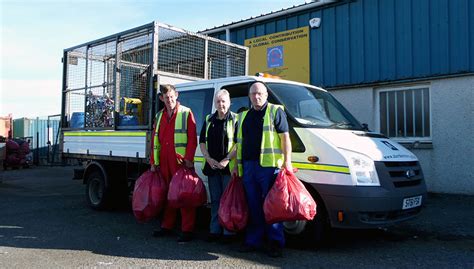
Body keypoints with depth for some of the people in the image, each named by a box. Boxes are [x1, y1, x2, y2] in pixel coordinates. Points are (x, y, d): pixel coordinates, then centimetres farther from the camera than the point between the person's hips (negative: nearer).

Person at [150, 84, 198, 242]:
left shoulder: (186, 113, -1)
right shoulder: (160, 116, 16)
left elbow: (192, 139, -7)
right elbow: (155, 139, 16)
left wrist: (189, 158, -14)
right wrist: (153, 161, 12)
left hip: (180, 160, -5)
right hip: (164, 162, 6)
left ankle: (187, 230, 1)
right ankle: (167, 226, 24)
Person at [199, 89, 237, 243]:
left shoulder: (235, 119, -1)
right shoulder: (209, 120, 13)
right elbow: (202, 141, 12)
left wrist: (227, 159, -17)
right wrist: (209, 159, -3)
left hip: (229, 167, -5)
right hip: (212, 166, 5)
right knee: (215, 200, 11)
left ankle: (228, 232, 7)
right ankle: (214, 231, 19)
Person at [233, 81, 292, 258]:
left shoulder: (276, 111, 3)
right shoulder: (243, 116, 20)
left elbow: (285, 137, -3)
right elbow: (239, 143, 22)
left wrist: (287, 161, -11)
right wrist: (237, 166, 18)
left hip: (269, 166, -5)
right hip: (248, 166, 6)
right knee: (253, 206, 10)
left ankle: (275, 242, 7)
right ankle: (253, 241, 19)